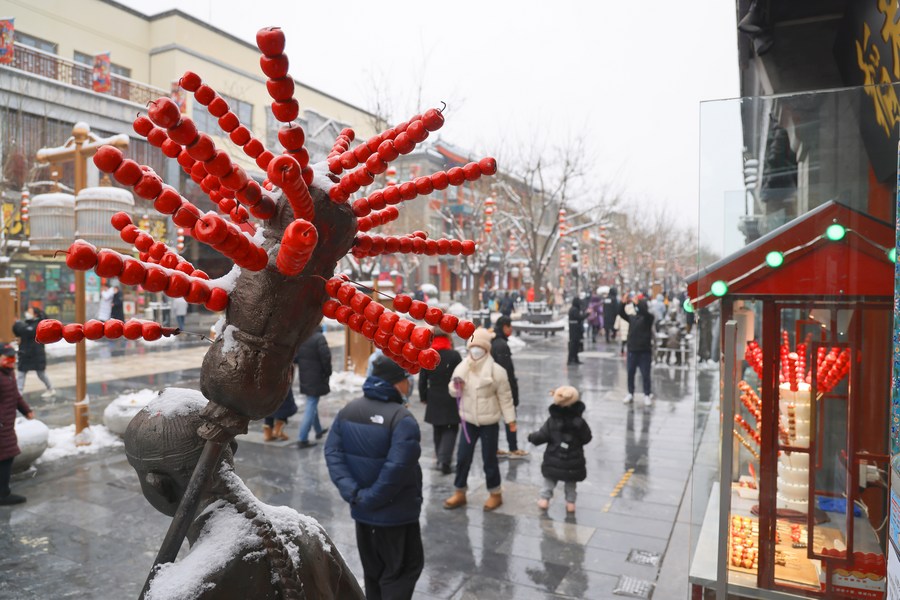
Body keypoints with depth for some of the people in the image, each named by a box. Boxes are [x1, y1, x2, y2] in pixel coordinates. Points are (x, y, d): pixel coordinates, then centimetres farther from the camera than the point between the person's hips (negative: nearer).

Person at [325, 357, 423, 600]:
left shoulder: (348, 411, 1)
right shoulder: (402, 419, -21)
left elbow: (333, 452, -3)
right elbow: (396, 468, -28)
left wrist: (353, 493, -10)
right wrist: (371, 498, -17)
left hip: (361, 511, 7)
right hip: (397, 512, -7)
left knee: (373, 570, 23)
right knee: (403, 570, 10)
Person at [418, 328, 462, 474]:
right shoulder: (454, 355, -9)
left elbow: (422, 380, 2)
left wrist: (424, 397, 13)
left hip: (434, 400, 3)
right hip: (451, 399, -3)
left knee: (438, 430, 16)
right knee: (451, 429, 5)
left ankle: (441, 458, 25)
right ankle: (444, 459, -11)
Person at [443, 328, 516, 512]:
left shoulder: (496, 370, -13)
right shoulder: (462, 367, -2)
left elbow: (505, 397, -8)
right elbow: (453, 392, 6)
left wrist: (510, 419, -7)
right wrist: (455, 387, -17)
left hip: (489, 423, -4)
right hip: (468, 421, 4)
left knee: (489, 459, 7)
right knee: (463, 457, 10)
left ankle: (495, 494, 27)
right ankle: (459, 493, 26)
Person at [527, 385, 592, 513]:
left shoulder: (552, 421, -12)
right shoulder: (579, 421, -12)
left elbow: (541, 436, -9)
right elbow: (586, 438, -3)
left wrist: (531, 437, 10)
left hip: (554, 461, 0)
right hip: (574, 461, 0)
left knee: (549, 479, 19)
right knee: (571, 483, 19)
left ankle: (544, 499, 19)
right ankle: (570, 502, 21)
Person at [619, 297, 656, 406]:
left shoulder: (648, 318, -3)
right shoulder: (632, 317, 8)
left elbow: (645, 312, -24)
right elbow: (621, 314, -2)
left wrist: (638, 302, -26)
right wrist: (623, 303, -15)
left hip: (645, 351, -4)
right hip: (632, 350, 4)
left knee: (645, 375, 2)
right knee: (630, 374, 9)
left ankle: (647, 395, 14)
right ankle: (630, 394, 21)